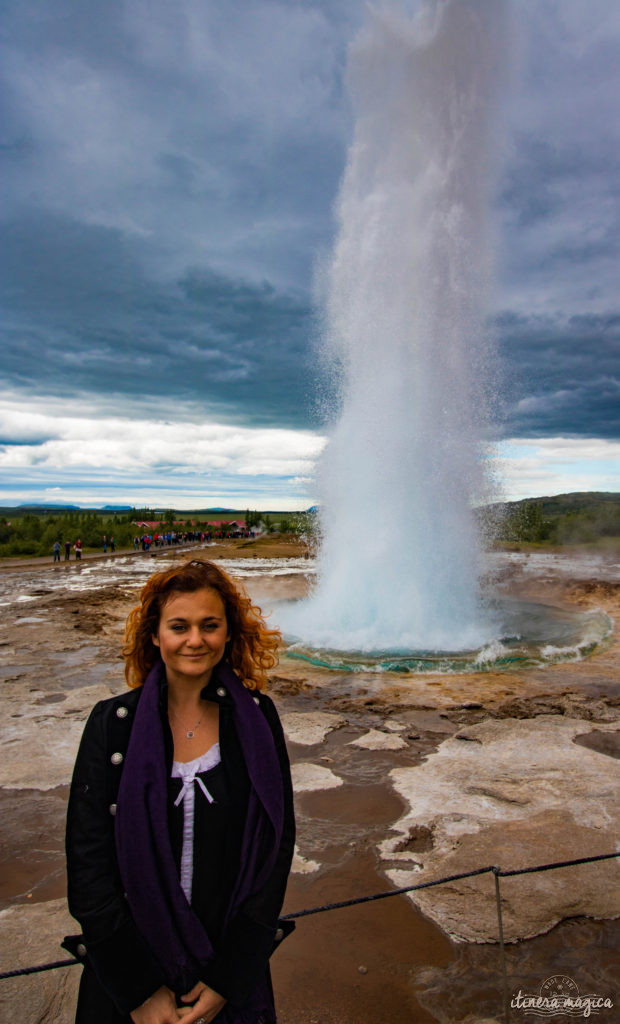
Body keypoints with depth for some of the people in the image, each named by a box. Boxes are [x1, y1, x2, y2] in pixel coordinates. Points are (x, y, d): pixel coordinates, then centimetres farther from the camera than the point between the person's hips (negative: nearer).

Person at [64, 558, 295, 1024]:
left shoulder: (256, 717, -9)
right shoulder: (113, 723, -12)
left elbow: (278, 846, -7)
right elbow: (88, 865, -11)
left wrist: (229, 977, -10)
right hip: (128, 966, 0)